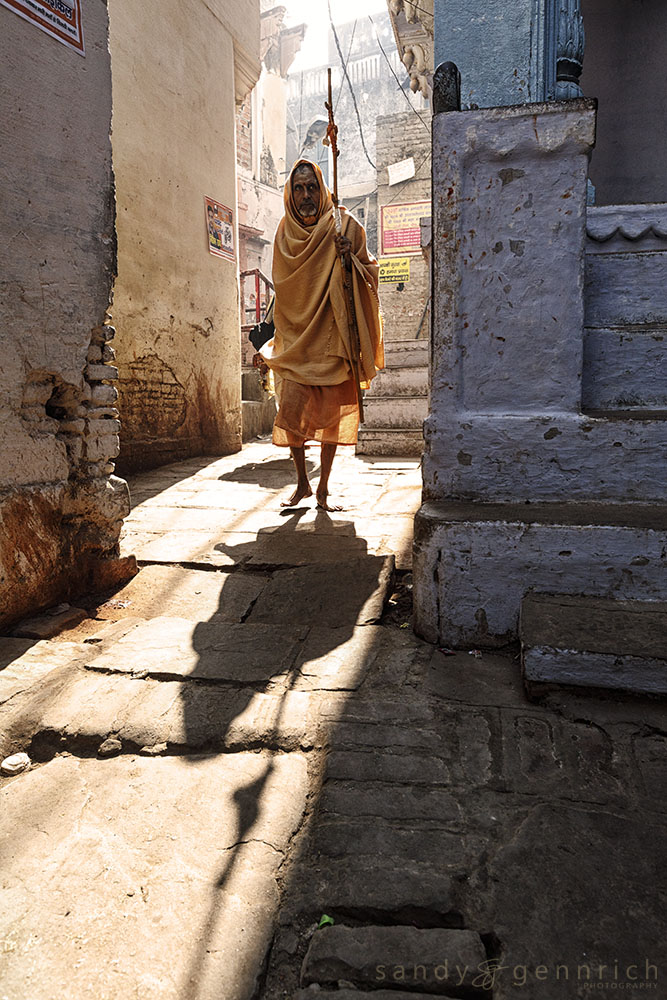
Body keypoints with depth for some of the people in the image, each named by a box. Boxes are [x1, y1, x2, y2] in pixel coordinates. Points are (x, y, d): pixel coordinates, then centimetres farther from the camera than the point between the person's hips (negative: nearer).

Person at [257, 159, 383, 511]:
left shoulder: (344, 225, 3)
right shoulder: (285, 231, 10)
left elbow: (370, 271, 5)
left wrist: (350, 259, -16)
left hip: (332, 334, -1)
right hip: (295, 336, 2)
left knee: (332, 414, 0)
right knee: (290, 408, -10)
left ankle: (323, 489, 13)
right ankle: (302, 482, 9)